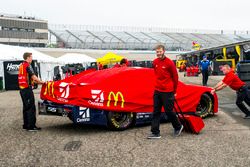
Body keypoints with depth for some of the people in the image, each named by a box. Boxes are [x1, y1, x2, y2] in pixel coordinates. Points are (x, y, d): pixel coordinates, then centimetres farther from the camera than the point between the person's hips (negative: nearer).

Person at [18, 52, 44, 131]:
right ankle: (31, 126, -5)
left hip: (22, 88, 10)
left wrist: (38, 82, 14)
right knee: (31, 107, -6)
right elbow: (33, 77, -17)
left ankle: (26, 125, 21)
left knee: (26, 107, 15)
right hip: (27, 89, -10)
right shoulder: (27, 65, -12)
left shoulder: (21, 65, 16)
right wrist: (41, 82, -4)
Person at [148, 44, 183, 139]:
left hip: (167, 92, -6)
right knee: (156, 112, 5)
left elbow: (175, 77, -2)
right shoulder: (155, 62, 5)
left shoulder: (169, 63, -11)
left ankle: (178, 127, 26)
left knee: (168, 111, 2)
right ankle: (155, 133, 10)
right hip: (157, 91, 6)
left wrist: (174, 91, 4)